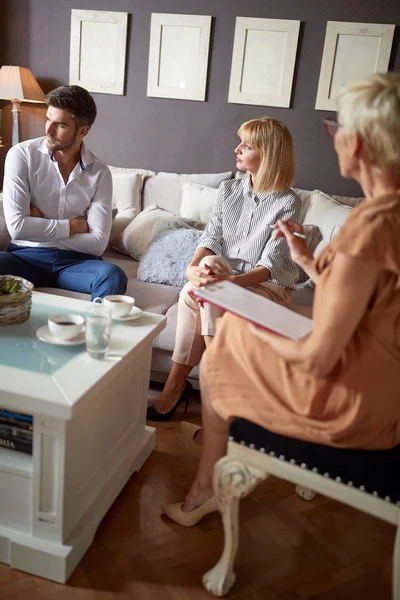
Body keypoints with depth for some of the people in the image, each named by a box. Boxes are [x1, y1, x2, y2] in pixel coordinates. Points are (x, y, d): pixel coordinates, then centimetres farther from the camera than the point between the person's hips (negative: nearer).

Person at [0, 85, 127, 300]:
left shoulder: (100, 173, -1)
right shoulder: (22, 155, -5)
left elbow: (97, 243, -8)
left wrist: (40, 226, -9)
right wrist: (74, 225, -9)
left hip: (75, 260, 1)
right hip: (26, 256, -1)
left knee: (113, 277, -32)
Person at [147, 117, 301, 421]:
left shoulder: (287, 202, -9)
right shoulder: (228, 190, 8)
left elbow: (270, 265, -18)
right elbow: (211, 238, -2)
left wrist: (230, 281, -35)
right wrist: (193, 267, -24)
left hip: (268, 285, -4)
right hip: (225, 275, 4)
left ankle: (176, 384, -18)